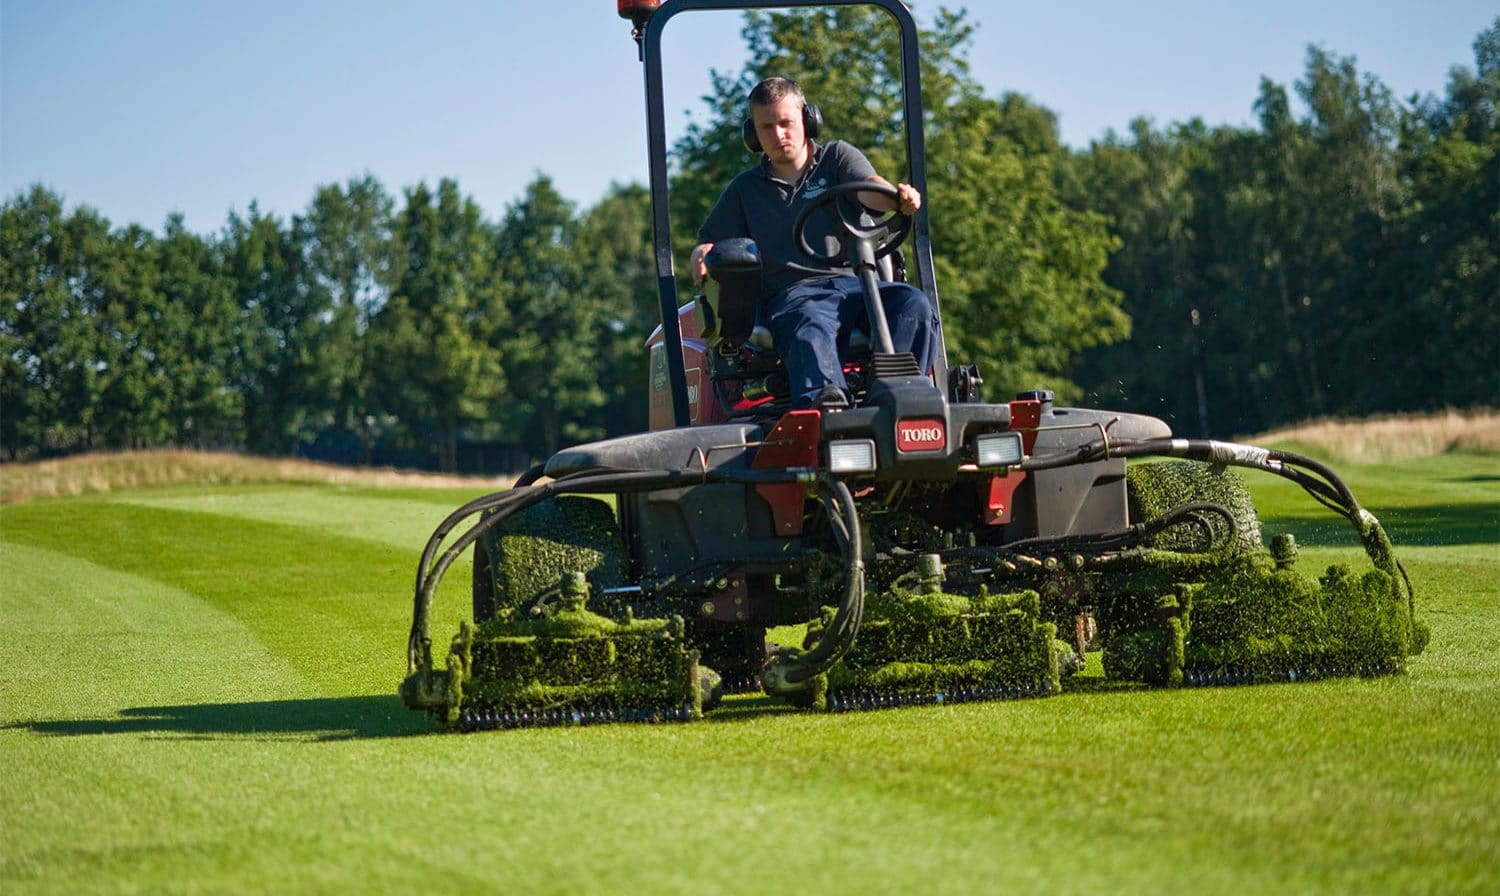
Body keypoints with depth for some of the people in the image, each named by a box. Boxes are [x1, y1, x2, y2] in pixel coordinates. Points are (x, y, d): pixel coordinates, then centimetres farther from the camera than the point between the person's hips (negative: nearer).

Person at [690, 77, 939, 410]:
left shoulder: (837, 157, 20)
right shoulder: (745, 189, 24)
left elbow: (869, 190, -1)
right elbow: (710, 241, 25)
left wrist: (899, 197, -27)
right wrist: (702, 255, -3)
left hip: (853, 281, 2)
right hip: (793, 292, -2)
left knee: (914, 305, -32)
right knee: (811, 330, -40)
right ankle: (824, 404, -71)